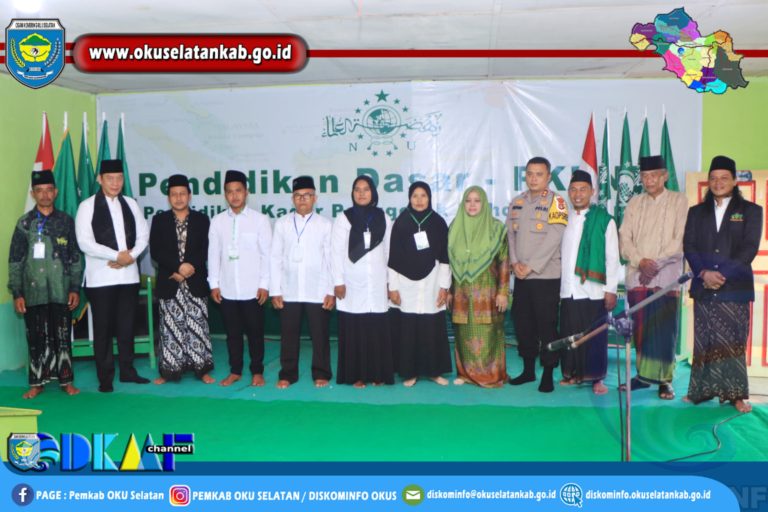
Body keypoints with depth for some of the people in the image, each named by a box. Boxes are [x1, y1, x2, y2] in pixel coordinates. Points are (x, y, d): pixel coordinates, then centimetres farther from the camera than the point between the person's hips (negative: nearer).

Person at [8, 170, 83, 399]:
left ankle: (66, 380, 15)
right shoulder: (25, 223, 4)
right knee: (37, 338, 5)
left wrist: (75, 288, 1)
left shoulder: (66, 221, 5)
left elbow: (75, 258, 6)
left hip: (61, 292, 0)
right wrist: (17, 294, -1)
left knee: (63, 337, 5)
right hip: (34, 292, 0)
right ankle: (37, 382, 16)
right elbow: (15, 261, 3)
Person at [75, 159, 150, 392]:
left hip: (129, 274, 4)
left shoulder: (131, 204, 9)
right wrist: (117, 255, -14)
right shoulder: (87, 206, -3)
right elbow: (85, 243, -11)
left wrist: (130, 256, -10)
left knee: (127, 326, 10)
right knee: (103, 328, 3)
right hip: (100, 277, -3)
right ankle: (105, 377, 12)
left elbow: (143, 236, 7)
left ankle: (127, 370, 21)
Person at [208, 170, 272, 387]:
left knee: (255, 332, 6)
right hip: (227, 290, 2)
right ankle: (235, 371, 24)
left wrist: (265, 284, -6)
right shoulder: (217, 221, 4)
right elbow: (213, 254, 6)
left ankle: (257, 371, 19)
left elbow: (267, 254, -2)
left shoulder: (259, 220, -2)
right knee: (232, 332, 11)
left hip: (252, 289, -2)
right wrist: (214, 284, 3)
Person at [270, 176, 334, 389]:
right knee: (288, 335, 7)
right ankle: (288, 374, 20)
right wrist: (275, 290, 0)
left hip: (318, 292, -1)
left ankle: (321, 373, 19)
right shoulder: (282, 223, 6)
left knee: (320, 335, 5)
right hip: (289, 292, 1)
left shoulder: (326, 225, 3)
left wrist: (331, 291, -3)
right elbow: (275, 258, 5)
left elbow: (331, 259, 1)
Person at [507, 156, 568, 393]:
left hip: (546, 275, -5)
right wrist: (515, 262, -5)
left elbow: (554, 238, -13)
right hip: (520, 275, 5)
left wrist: (531, 266, -15)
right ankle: (528, 369, 25)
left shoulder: (556, 202, -5)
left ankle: (548, 375, 11)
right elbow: (510, 234, 9)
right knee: (522, 323, 11)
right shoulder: (516, 202, 12)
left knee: (547, 325, 0)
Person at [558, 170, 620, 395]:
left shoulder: (604, 220, -1)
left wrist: (611, 290, -8)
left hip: (593, 290, -3)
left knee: (595, 336, 2)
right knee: (570, 334, 6)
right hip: (568, 290, 3)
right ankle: (572, 373, 19)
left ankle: (596, 377, 13)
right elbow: (559, 255, 9)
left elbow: (612, 258, -3)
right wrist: (557, 285, 5)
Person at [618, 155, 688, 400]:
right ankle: (643, 374, 15)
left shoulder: (679, 201, 4)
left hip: (666, 276, -3)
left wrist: (657, 263, -12)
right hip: (637, 276, 3)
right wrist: (640, 261, -9)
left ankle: (664, 379, 4)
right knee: (639, 329, 4)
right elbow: (624, 237, 7)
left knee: (664, 330, -4)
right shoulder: (634, 203, 14)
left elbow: (681, 239, -4)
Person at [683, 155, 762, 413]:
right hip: (704, 286, 2)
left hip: (735, 286, -2)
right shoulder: (697, 212, 14)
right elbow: (689, 246, 5)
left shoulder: (750, 210, 6)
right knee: (704, 341, 3)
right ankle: (702, 390, 9)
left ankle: (736, 394, 4)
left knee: (733, 341, -2)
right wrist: (703, 273, -11)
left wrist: (723, 275, -13)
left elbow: (749, 248, -3)